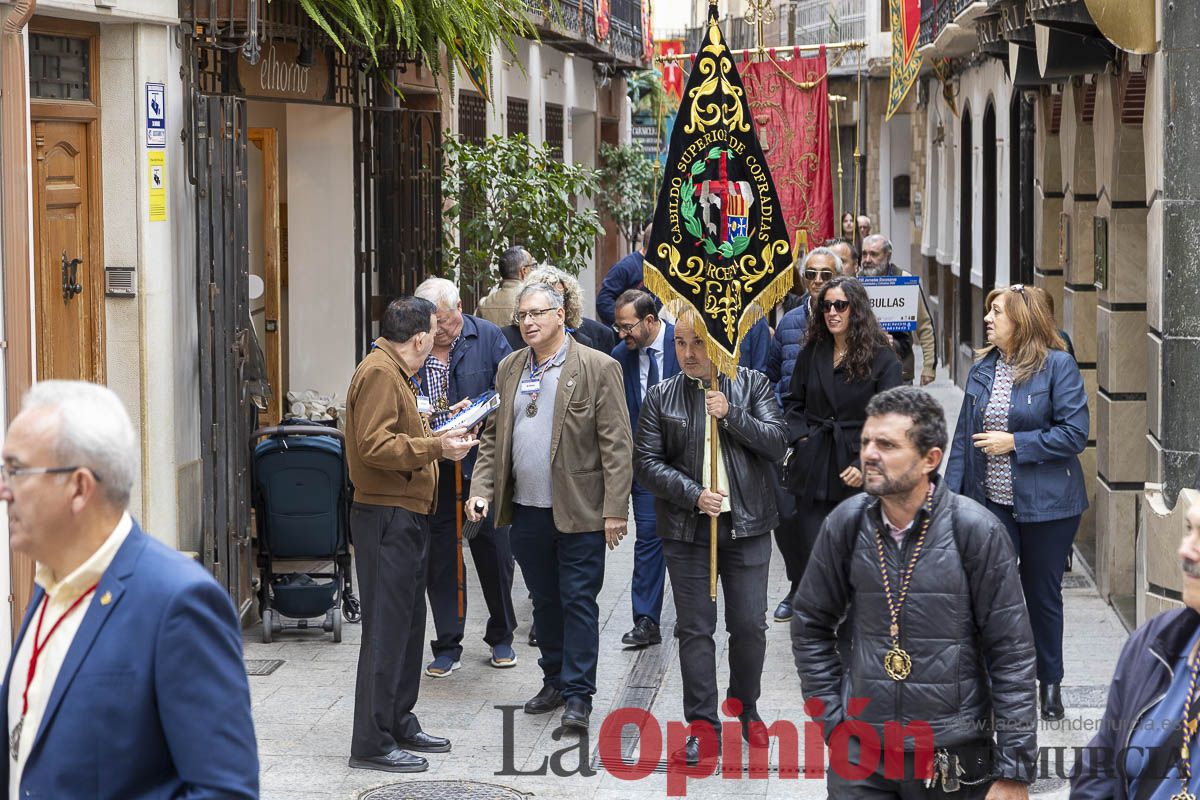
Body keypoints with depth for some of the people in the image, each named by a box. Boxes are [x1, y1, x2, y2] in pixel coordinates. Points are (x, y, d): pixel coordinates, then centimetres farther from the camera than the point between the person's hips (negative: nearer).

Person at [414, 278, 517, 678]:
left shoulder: (488, 337, -2)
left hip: (482, 465, -1)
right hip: (433, 469, 1)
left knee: (493, 552, 9)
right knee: (439, 557, 6)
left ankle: (501, 637, 26)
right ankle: (447, 646, 15)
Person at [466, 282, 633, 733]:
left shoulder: (598, 369, -7)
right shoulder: (509, 369, 10)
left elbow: (617, 445, -9)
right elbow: (494, 436, 14)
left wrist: (614, 510, -13)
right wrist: (482, 490, 1)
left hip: (578, 511, -5)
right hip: (527, 510, 5)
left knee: (578, 602, -1)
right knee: (544, 602, 15)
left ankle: (578, 695, 4)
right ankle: (555, 681, 27)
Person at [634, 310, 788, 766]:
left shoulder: (752, 385, 2)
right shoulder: (661, 398, 2)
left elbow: (777, 442, -5)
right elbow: (648, 463, -2)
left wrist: (731, 415, -17)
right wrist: (693, 495, -14)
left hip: (746, 525, 0)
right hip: (687, 529, 0)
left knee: (749, 625, 5)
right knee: (694, 629, 3)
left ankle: (746, 710, 27)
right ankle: (703, 728, 10)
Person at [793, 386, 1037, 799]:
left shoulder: (975, 529, -10)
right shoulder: (847, 523, -1)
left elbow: (1011, 654, -8)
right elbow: (810, 626, 13)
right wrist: (832, 718, 5)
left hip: (953, 757, -2)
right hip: (860, 751, 2)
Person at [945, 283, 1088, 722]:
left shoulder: (1058, 365, -11)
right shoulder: (982, 369, 5)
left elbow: (1074, 434, -15)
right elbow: (964, 436, 7)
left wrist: (1014, 443, -18)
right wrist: (951, 494, 1)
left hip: (1045, 504, -4)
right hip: (991, 503, 4)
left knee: (1043, 594, 11)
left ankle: (1050, 682, 27)